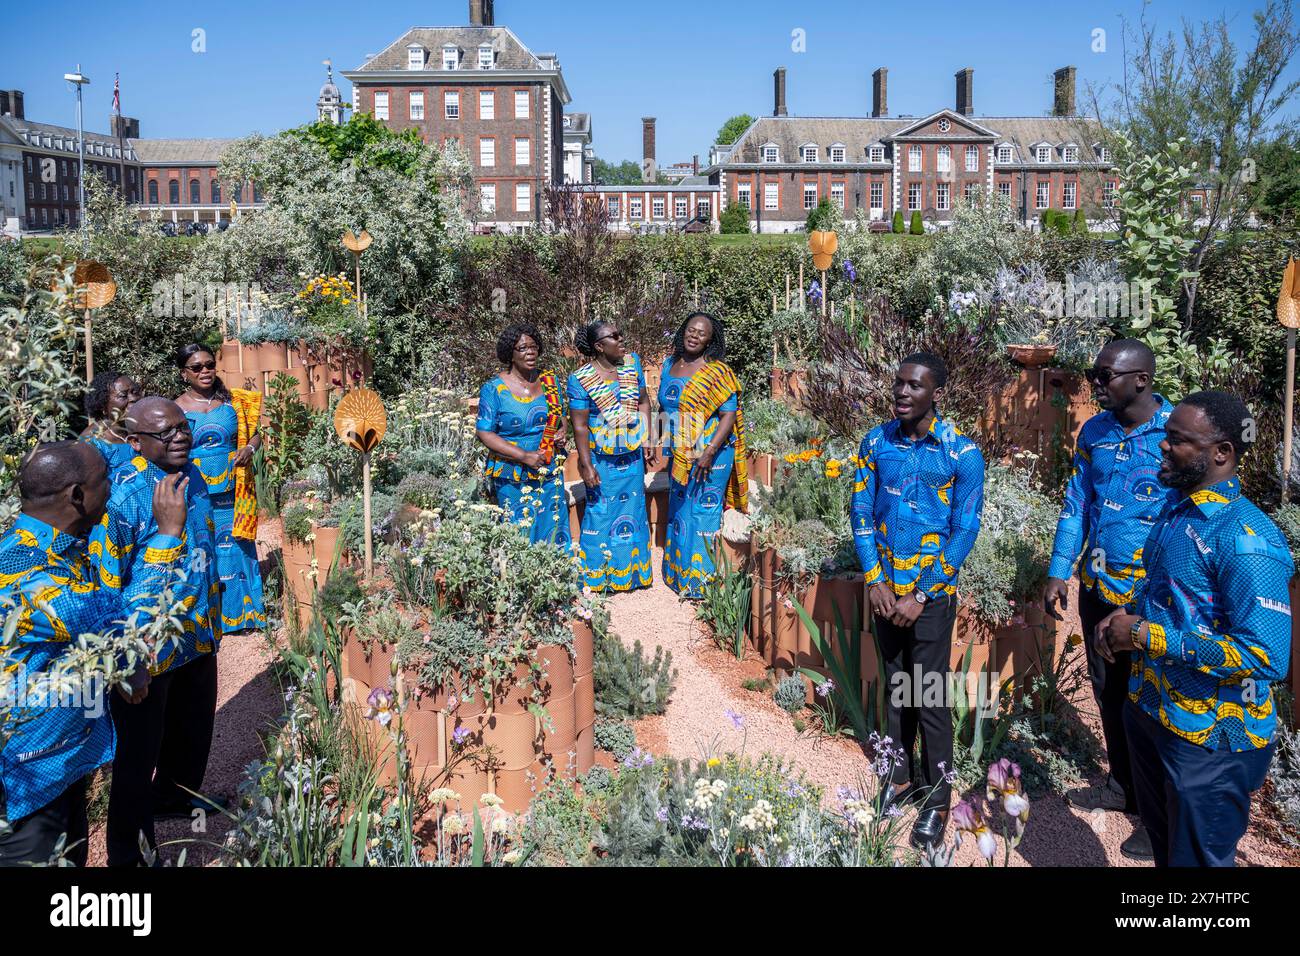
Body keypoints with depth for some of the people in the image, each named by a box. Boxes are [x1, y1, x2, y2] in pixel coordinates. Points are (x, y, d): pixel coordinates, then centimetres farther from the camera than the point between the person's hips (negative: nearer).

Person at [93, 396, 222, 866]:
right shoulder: (122, 498, -23)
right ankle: (125, 852, 28)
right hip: (150, 649, -7)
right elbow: (104, 588, -17)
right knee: (140, 752, 9)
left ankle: (175, 797, 52)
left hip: (198, 637, 7)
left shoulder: (193, 475, -1)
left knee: (193, 731, 25)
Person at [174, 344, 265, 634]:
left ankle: (241, 612, 18)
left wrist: (249, 449, -10)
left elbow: (254, 434, 12)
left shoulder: (232, 400, 4)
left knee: (235, 549, 5)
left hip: (232, 491, 1)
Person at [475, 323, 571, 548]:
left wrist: (561, 432, -5)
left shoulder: (549, 380, 6)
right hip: (514, 478, -4)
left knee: (554, 534, 8)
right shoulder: (494, 389, -8)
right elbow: (484, 433, -10)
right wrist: (524, 456, -18)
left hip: (550, 474, 4)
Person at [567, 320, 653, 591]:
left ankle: (633, 572, 30)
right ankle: (597, 576, 19)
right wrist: (586, 465, -15)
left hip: (633, 456, 5)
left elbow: (644, 403, 7)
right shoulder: (581, 379, -14)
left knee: (634, 511, 14)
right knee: (601, 514, 4)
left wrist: (647, 440, 3)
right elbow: (579, 426, -13)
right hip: (602, 460, -5)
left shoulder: (632, 362, -1)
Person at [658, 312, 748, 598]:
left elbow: (729, 415, -15)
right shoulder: (669, 365, 8)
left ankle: (700, 582, 9)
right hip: (679, 456, 7)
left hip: (710, 457, -7)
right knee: (678, 514, 14)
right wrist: (669, 446, 15)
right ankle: (678, 577, 27)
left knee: (702, 514, -2)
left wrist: (709, 453, -23)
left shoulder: (718, 372, -11)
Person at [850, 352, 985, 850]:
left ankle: (938, 799, 17)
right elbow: (861, 513, 2)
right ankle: (901, 778, 31)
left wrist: (920, 594, -12)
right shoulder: (876, 442, -1)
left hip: (931, 594, -4)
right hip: (885, 590, 4)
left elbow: (965, 532, -10)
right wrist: (876, 581, -6)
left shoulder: (962, 453, -11)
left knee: (931, 696, 2)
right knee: (895, 687, 15)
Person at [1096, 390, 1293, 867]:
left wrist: (1146, 636, -26)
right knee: (1161, 838, 27)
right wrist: (1126, 614, -1)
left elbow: (1266, 657, -30)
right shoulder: (1175, 506, 3)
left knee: (1196, 858, 11)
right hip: (1148, 709, 8)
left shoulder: (1245, 539, -26)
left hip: (1209, 738, -8)